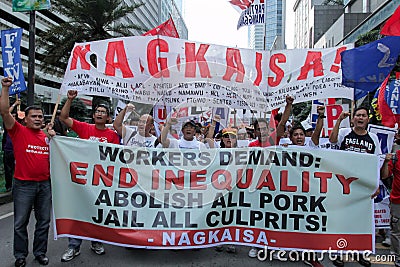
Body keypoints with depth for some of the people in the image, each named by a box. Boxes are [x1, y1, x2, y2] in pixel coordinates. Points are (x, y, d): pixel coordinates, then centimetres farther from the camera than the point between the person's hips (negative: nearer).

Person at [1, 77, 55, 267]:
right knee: (20, 223, 9)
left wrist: (53, 138, -2)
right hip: (24, 185, -4)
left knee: (44, 221, 13)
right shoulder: (18, 131, -4)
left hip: (45, 184, 4)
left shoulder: (46, 136, 8)